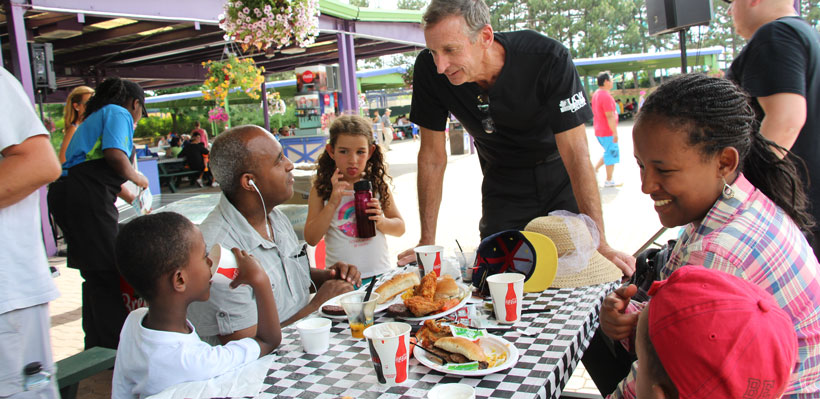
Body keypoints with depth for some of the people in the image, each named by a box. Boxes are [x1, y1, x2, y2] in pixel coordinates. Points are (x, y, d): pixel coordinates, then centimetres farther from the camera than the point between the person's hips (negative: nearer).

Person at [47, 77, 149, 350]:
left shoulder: (98, 116, 30)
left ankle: (96, 347, 24)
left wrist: (131, 198, 51)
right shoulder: (119, 113, 0)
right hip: (86, 197, -10)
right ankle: (115, 347, -2)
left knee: (96, 276, 16)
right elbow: (115, 155, -19)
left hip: (67, 193, 10)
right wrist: (138, 178, 0)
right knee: (108, 273, -6)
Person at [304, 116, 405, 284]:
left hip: (380, 274, 1)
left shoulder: (378, 183, 8)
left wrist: (380, 221, -7)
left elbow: (400, 228, 14)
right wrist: (332, 203, -12)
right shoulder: (321, 188, 3)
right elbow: (311, 239, -3)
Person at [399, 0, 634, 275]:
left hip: (558, 174, -1)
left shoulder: (549, 59, -31)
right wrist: (426, 242, -14)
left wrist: (599, 243, -33)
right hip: (502, 180, 2)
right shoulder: (429, 70, -23)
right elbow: (433, 155, -15)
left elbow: (576, 153, -29)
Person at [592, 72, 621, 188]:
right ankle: (609, 181, 9)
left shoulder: (596, 94, 10)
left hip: (599, 131, 9)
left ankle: (595, 168, 15)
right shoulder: (606, 96, -20)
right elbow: (610, 116, -23)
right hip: (608, 132, -9)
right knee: (612, 156, 2)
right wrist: (615, 133, -20)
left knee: (609, 153, 21)